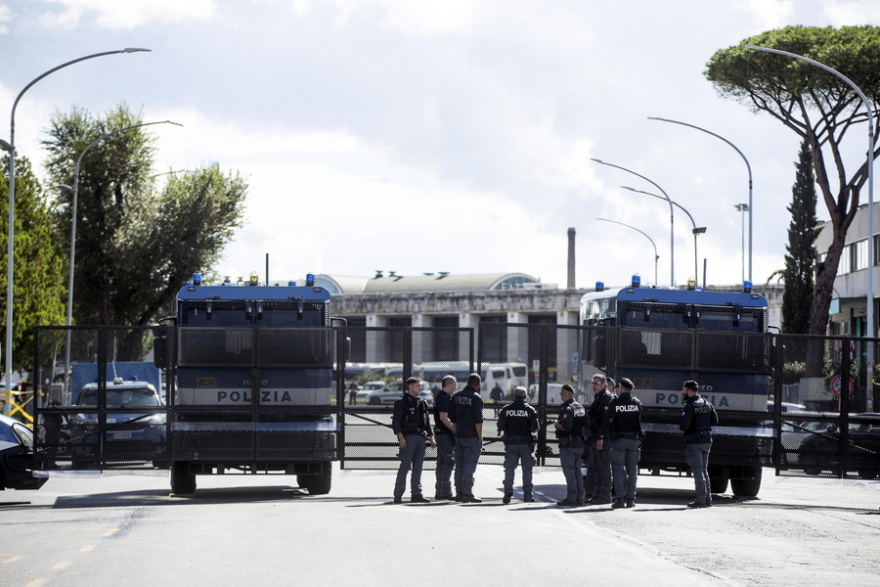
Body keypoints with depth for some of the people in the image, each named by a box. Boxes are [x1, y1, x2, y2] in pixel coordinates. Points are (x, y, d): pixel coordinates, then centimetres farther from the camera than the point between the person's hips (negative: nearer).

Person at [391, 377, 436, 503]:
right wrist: (401, 437, -18)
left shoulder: (422, 403, 17)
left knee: (418, 467, 4)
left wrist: (431, 437, 14)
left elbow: (427, 422, 22)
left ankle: (416, 494, 7)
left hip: (421, 437, 6)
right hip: (408, 437, -6)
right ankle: (398, 495, -3)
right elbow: (396, 422, -8)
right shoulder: (401, 403, -2)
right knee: (405, 466, -7)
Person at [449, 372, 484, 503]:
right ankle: (467, 493, -6)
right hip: (472, 437, -6)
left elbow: (452, 418, 14)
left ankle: (459, 492, 14)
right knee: (469, 465, -5)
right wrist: (480, 437, -9)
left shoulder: (456, 397, 9)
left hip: (459, 437, 6)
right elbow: (478, 420, -15)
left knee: (459, 465, 10)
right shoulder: (476, 398, -11)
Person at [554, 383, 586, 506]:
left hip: (568, 444, -9)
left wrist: (557, 424, -8)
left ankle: (571, 497, -9)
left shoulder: (566, 409, -14)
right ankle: (579, 497, 13)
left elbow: (566, 426, -25)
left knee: (569, 471, -7)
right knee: (577, 470, 12)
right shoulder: (581, 408, 14)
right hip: (579, 443, 9)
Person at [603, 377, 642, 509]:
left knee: (618, 469, 0)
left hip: (618, 439, -2)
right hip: (634, 439, 2)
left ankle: (619, 498, -7)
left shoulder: (615, 403, -6)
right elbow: (640, 420, 4)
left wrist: (601, 438, -7)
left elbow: (607, 420, -9)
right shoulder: (637, 403, 2)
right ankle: (630, 499, 7)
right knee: (632, 469, 8)